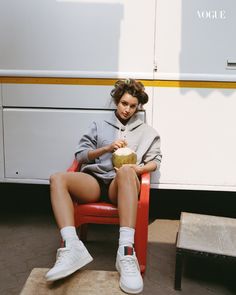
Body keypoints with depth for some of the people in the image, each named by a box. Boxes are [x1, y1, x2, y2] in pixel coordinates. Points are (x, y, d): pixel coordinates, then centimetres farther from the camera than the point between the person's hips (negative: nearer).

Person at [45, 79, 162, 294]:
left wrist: (139, 168, -6)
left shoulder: (147, 131, 24)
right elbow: (80, 155, 15)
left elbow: (155, 161, 16)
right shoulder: (99, 126, 23)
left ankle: (126, 251, -49)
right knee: (57, 179, -29)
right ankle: (72, 247, -44)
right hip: (94, 180, 2)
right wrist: (106, 148, -1)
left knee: (126, 171, -40)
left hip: (122, 184, -2)